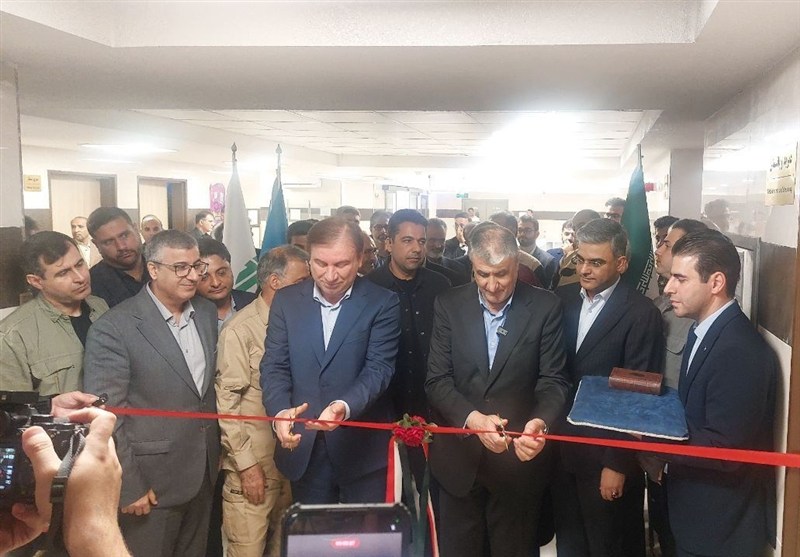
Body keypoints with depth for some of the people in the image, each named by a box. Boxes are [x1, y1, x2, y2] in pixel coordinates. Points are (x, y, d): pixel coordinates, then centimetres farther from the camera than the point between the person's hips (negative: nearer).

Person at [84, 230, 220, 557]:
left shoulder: (207, 312, 2)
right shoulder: (113, 328, -17)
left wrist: (215, 451, 11)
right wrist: (128, 487, -14)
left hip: (203, 473, 6)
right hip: (150, 481, -5)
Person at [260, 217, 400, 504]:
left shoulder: (382, 303, -7)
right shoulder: (286, 300, 2)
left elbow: (378, 369, -13)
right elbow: (275, 367, -1)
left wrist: (344, 407, -31)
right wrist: (280, 411, -20)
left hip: (362, 450, -2)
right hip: (304, 449, 2)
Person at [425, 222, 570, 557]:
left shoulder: (545, 307, -6)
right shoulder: (448, 305, -4)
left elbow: (553, 381, -6)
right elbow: (437, 381, -6)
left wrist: (540, 421, -27)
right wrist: (472, 418, -23)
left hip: (520, 458, -1)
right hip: (458, 457, 1)